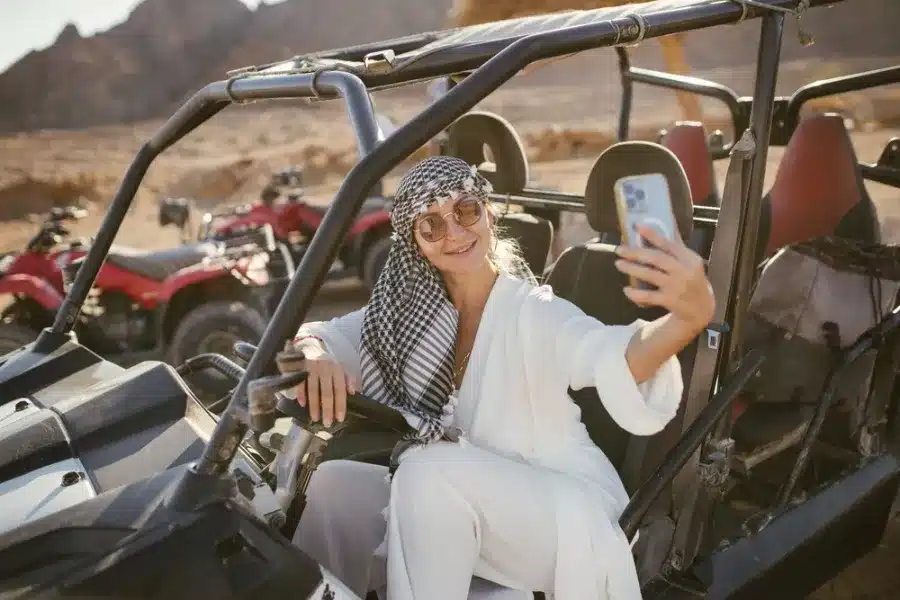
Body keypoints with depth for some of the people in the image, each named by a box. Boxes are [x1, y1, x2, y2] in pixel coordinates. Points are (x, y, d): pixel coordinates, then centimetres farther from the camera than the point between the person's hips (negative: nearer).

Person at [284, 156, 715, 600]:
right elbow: (319, 334, -1)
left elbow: (613, 359, -35)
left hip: (567, 514, -4)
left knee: (430, 468, -29)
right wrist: (313, 355, -27)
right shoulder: (409, 310, 0)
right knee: (333, 484, -14)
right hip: (449, 509, 5)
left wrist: (690, 316, -58)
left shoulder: (536, 313, -15)